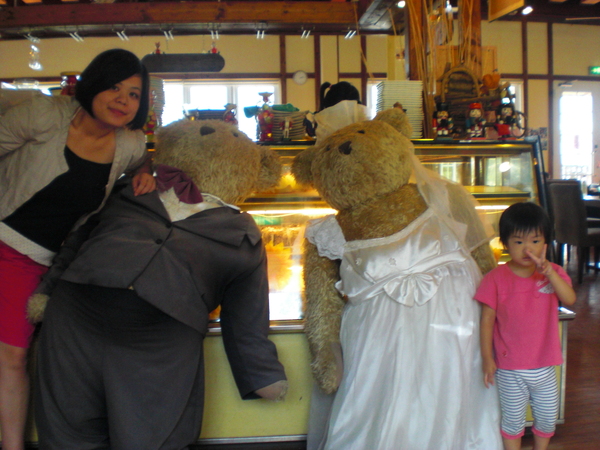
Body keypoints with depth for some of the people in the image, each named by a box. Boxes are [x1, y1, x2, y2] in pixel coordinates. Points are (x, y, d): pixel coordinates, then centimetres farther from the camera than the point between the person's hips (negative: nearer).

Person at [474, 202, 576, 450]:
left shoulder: (553, 273, -1)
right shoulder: (496, 278, -10)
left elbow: (569, 299, -19)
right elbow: (487, 320, -8)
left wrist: (549, 271, -30)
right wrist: (487, 358, -9)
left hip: (545, 366, 3)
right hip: (510, 369, -3)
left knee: (548, 417, 19)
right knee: (513, 420, 9)